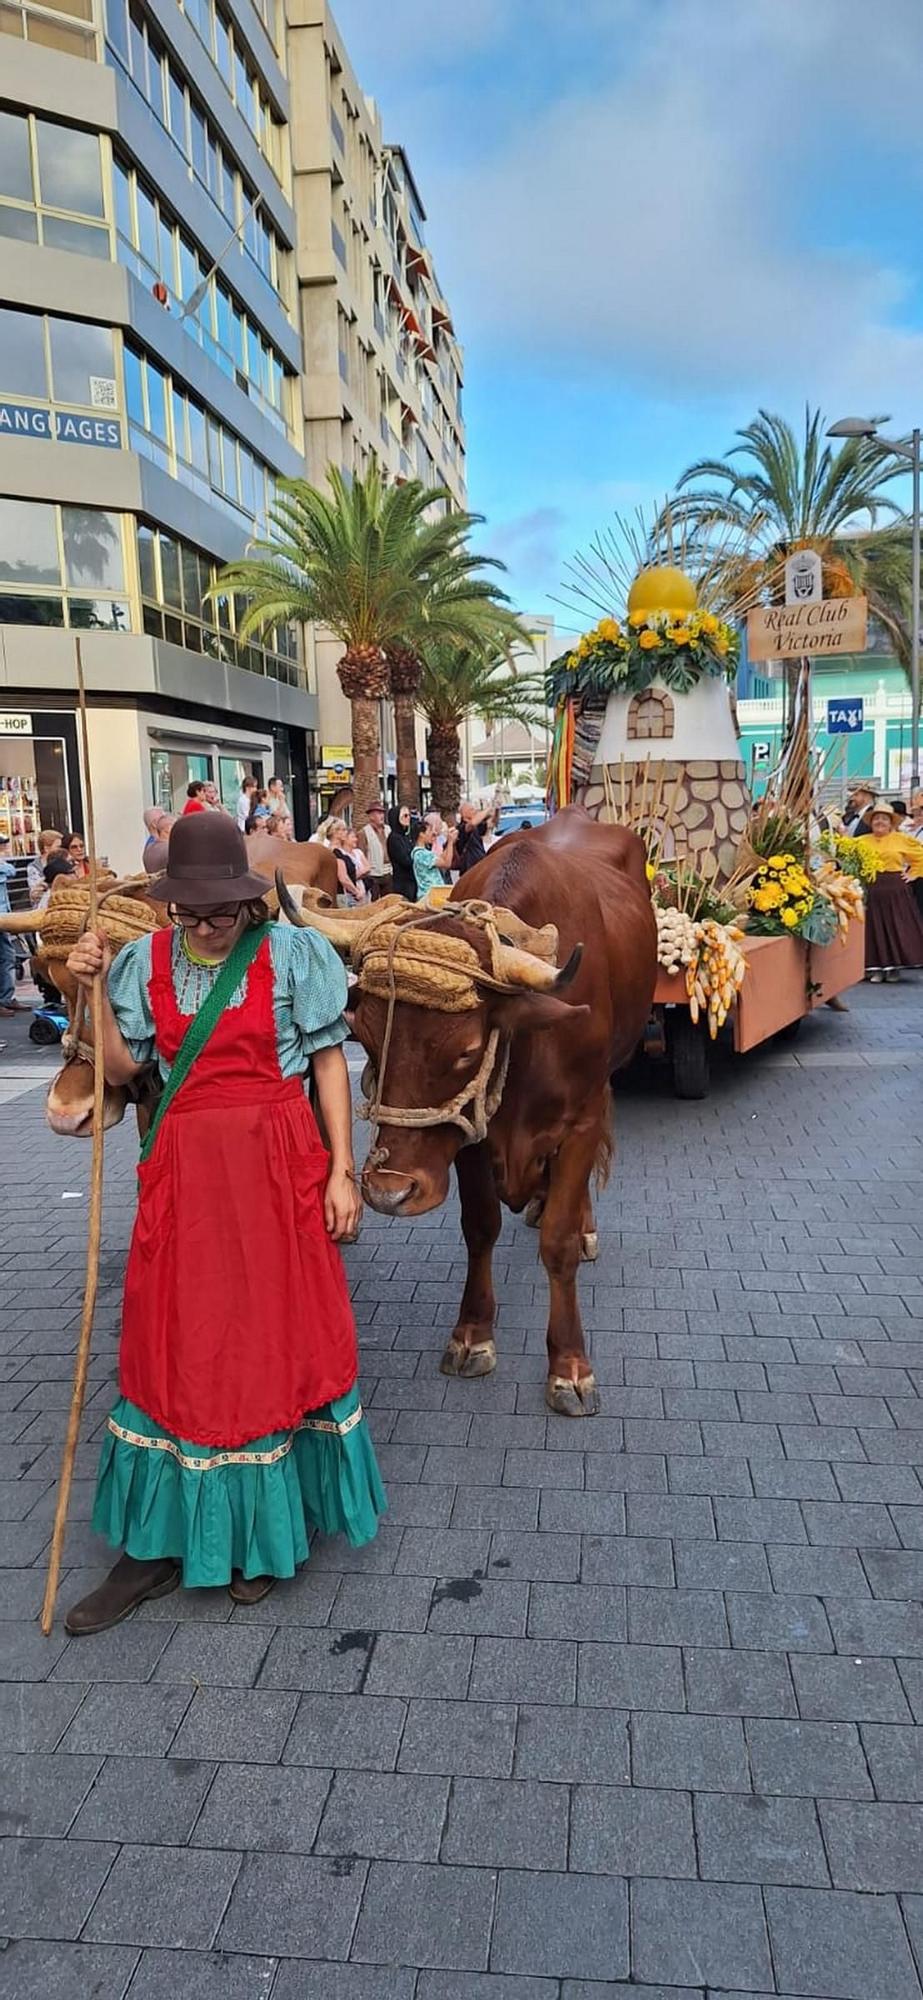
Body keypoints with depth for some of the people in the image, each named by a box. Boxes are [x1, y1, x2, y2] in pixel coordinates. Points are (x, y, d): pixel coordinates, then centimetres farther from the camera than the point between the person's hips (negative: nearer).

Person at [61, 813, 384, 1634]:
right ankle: (158, 1544, 22)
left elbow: (329, 1059, -2)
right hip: (185, 1171, 3)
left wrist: (341, 1171, -6)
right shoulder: (147, 960, 4)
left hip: (279, 1166, -2)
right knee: (174, 1343, 6)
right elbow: (121, 1067, 5)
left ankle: (264, 1532, 28)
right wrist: (95, 993, -9)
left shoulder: (292, 953, -5)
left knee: (278, 1336, 7)